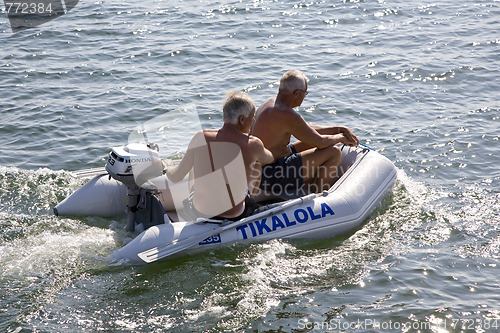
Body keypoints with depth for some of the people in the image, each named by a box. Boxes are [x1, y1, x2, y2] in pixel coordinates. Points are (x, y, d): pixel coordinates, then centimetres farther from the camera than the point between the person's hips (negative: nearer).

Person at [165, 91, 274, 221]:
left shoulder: (200, 138, -14)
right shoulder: (253, 145, -16)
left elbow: (175, 178, -4)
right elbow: (269, 159, 10)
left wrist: (168, 169, 21)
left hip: (198, 212, 1)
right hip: (236, 215, -1)